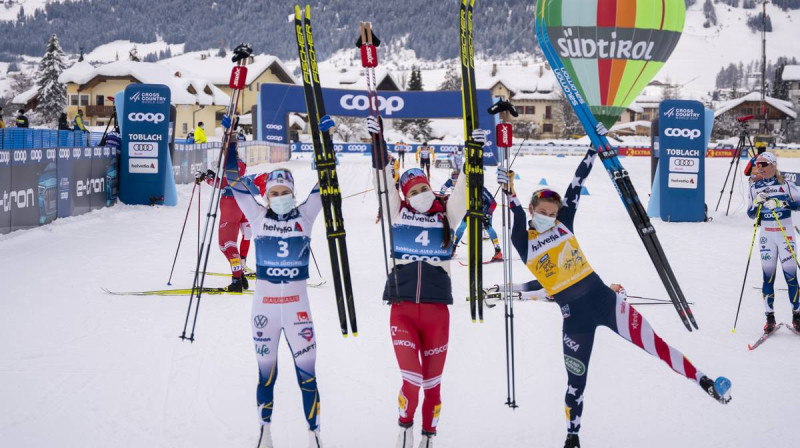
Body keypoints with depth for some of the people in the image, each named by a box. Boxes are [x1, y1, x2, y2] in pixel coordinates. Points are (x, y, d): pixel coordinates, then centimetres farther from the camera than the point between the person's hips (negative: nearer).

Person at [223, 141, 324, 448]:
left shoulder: (305, 216, 1)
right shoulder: (258, 216, 2)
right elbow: (236, 184, -1)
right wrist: (230, 144, -5)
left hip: (297, 305, -1)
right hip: (265, 305, 1)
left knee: (307, 373, -2)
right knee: (266, 373, 9)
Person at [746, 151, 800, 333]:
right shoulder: (755, 187, 5)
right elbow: (751, 214, 8)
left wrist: (782, 203, -19)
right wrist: (757, 204, -13)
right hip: (766, 235, 2)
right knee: (768, 276, 1)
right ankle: (770, 317, 8)